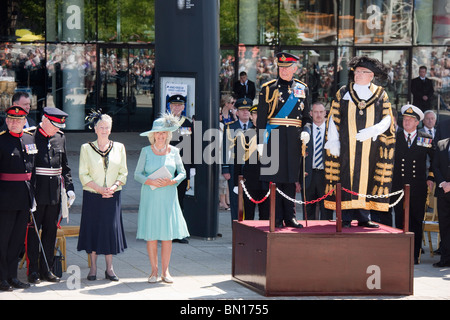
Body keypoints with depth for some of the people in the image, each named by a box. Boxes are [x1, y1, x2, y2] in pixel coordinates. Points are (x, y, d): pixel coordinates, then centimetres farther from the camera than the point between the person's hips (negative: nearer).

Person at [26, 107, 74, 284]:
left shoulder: (60, 138, 10)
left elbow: (65, 166, 16)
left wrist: (69, 188, 9)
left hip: (55, 192, 5)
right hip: (36, 191, -5)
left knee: (51, 230, 8)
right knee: (33, 231, 0)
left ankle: (46, 269, 16)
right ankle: (33, 271, 6)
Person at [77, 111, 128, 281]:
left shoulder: (119, 147, 8)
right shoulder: (86, 148, 2)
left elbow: (123, 172, 7)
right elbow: (83, 174, -2)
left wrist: (114, 187, -11)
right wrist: (99, 188, -14)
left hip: (112, 197, 1)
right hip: (92, 196, -1)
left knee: (111, 229, 1)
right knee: (92, 228, 0)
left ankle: (109, 268, 10)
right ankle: (93, 267, 9)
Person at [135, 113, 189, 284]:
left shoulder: (174, 151, 7)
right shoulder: (146, 151, 3)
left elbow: (182, 172, 10)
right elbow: (137, 174, 3)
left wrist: (171, 181, -9)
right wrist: (150, 181, -15)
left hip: (168, 197, 1)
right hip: (150, 197, -1)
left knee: (168, 235, 0)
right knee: (150, 235, -2)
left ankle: (165, 271, 8)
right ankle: (154, 270, 7)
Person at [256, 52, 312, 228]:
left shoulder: (302, 89, 11)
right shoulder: (268, 88, 2)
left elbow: (307, 116, 14)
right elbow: (261, 117, 0)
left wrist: (306, 131, -5)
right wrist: (261, 141, -5)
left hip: (294, 140, 3)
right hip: (274, 139, -3)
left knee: (291, 178, 6)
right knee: (275, 178, -2)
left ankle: (290, 216, 13)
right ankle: (277, 219, 3)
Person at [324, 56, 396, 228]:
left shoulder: (380, 95, 8)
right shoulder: (343, 93, 8)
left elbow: (387, 119, 2)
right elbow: (333, 118, 5)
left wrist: (371, 131, -15)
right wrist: (333, 141, -6)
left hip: (369, 147, 1)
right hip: (346, 147, -1)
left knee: (366, 178, 1)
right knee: (345, 178, -5)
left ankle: (363, 217, 7)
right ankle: (346, 218, -3)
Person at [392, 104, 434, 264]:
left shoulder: (426, 139, 6)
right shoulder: (394, 137, 5)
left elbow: (435, 159, 16)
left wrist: (431, 177, 8)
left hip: (418, 187, 0)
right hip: (399, 185, 0)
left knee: (416, 221, 1)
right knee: (400, 220, 2)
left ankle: (414, 255, 7)